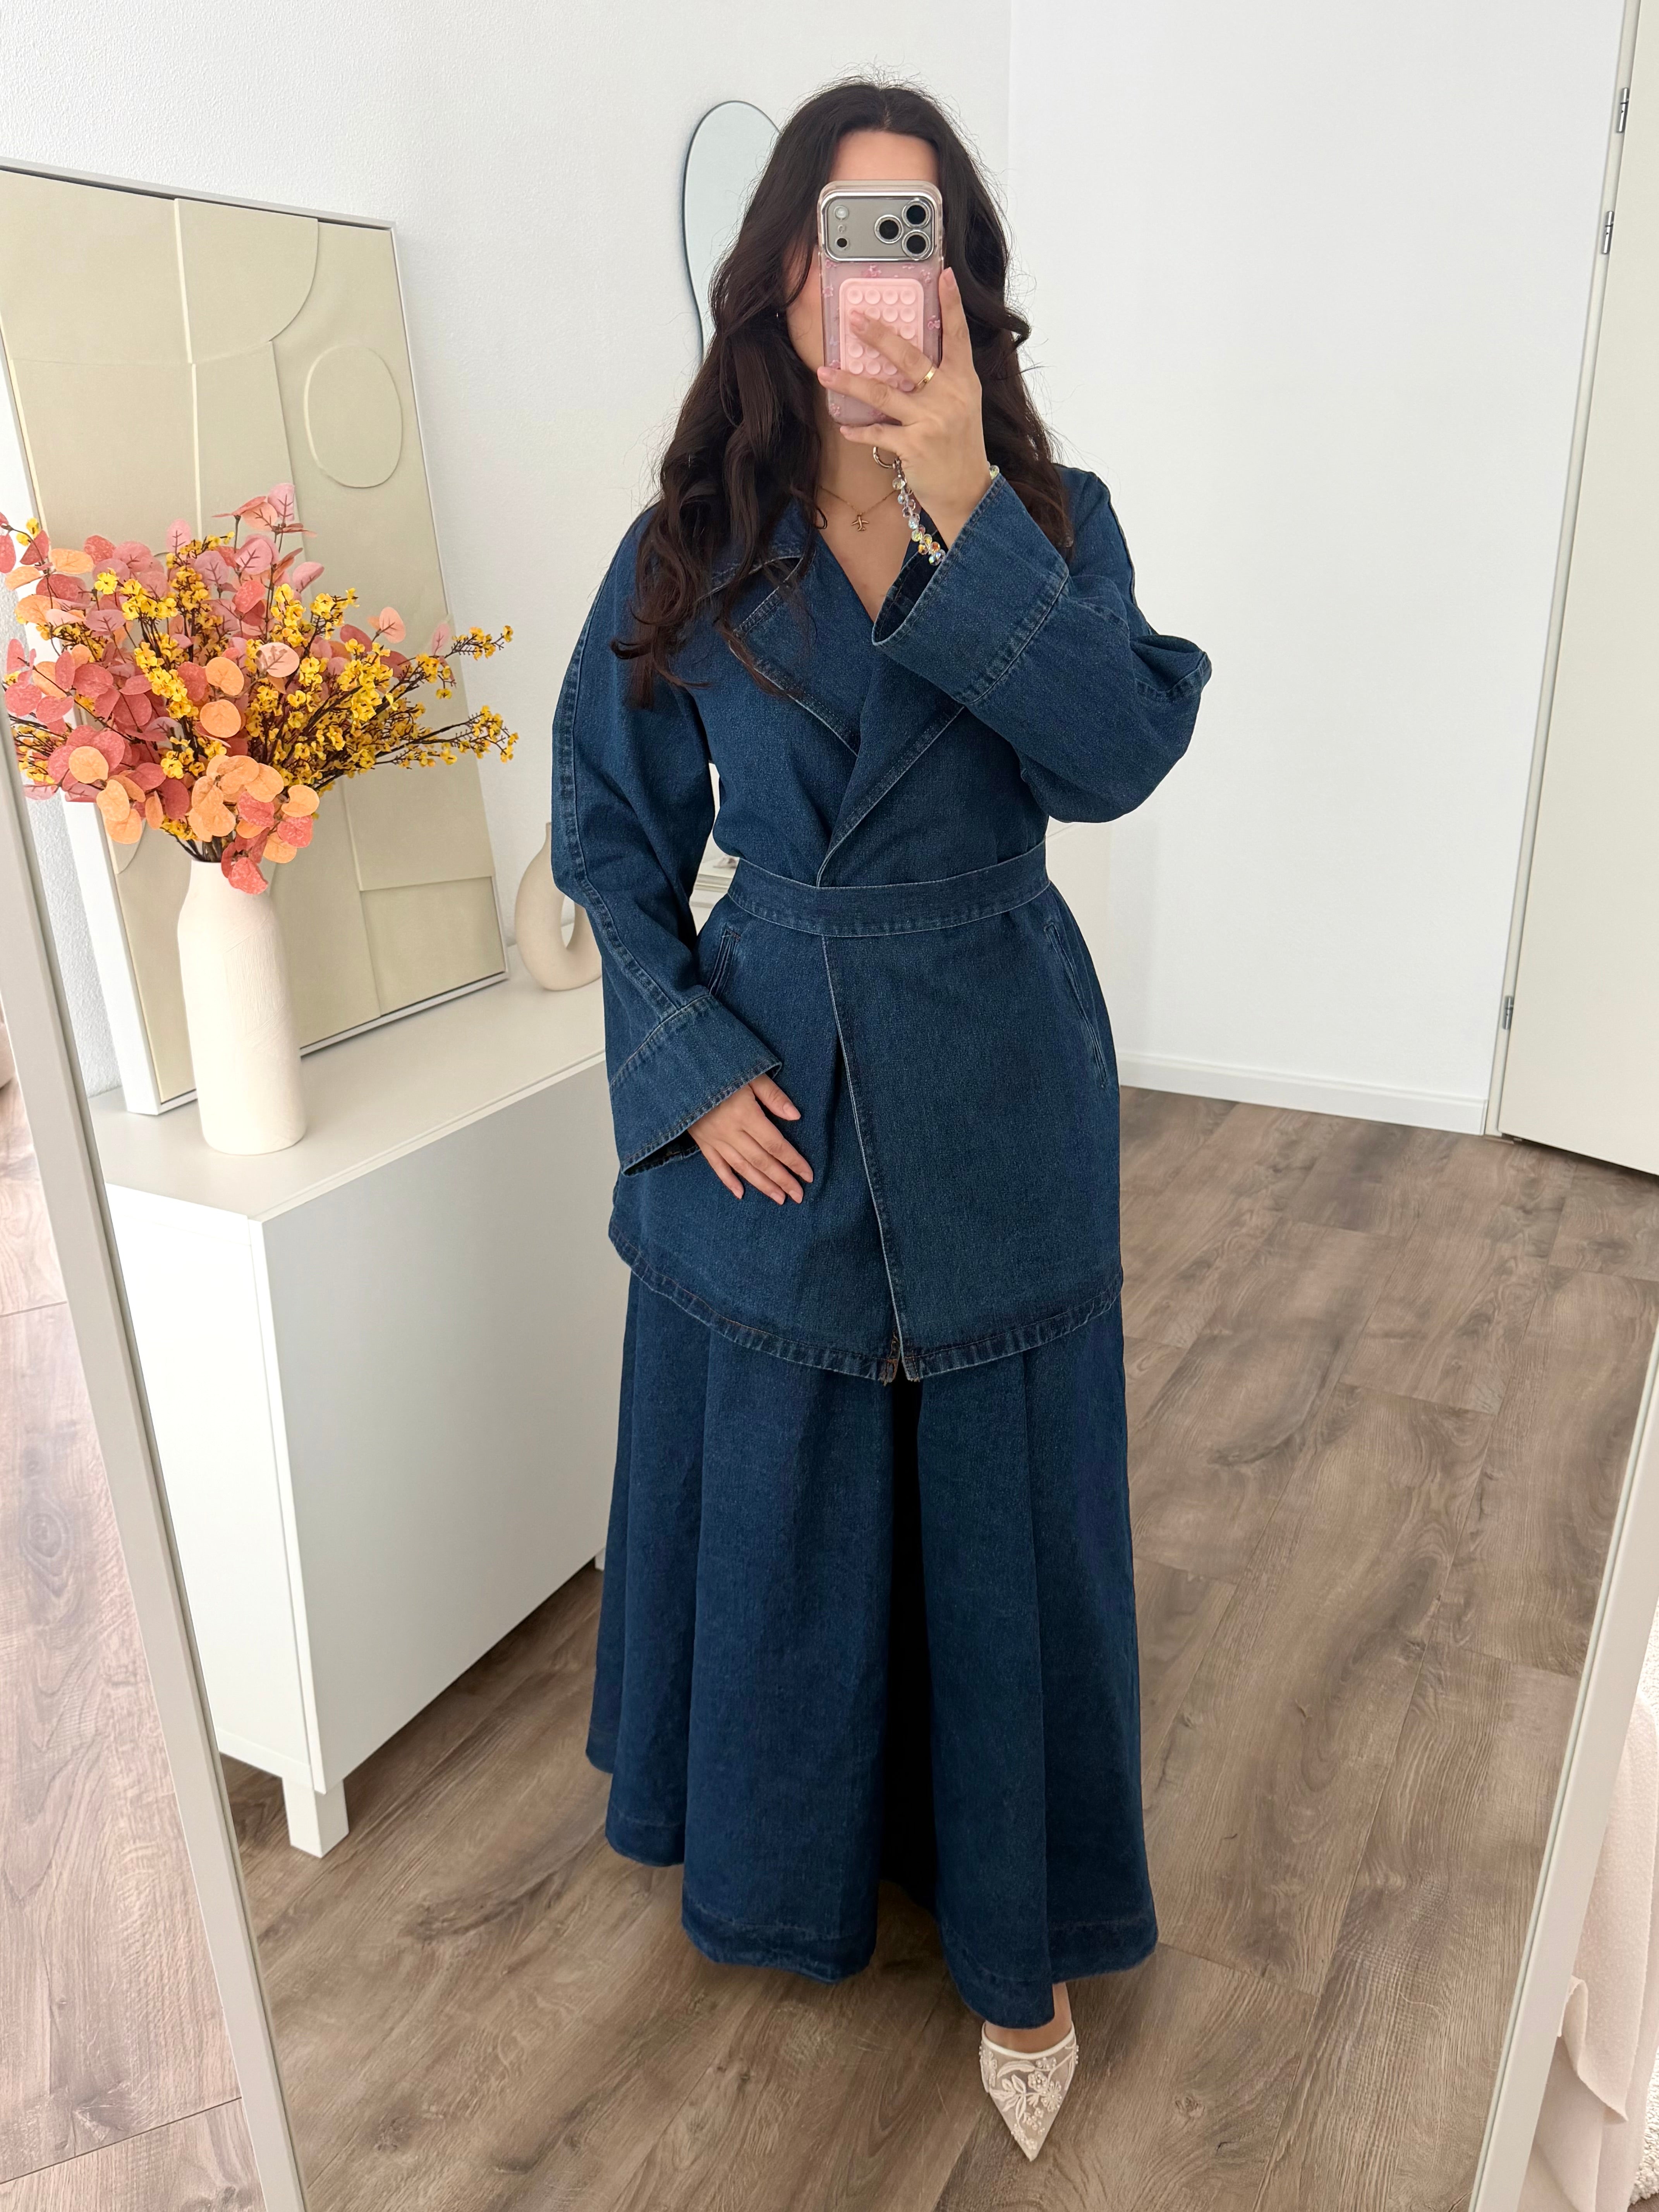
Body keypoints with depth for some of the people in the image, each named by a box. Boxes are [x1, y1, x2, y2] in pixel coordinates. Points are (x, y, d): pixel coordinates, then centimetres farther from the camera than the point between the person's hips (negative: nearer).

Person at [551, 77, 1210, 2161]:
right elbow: (613, 839, 3)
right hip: (767, 1107, 1)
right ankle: (777, 1849, 45)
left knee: (999, 1511, 10)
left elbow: (1122, 755, -17)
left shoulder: (1050, 520, 0)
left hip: (995, 1112, 0)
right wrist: (691, 1061, -8)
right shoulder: (690, 552, 0)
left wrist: (964, 511, -23)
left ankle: (1019, 1939, 34)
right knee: (774, 1503, 15)